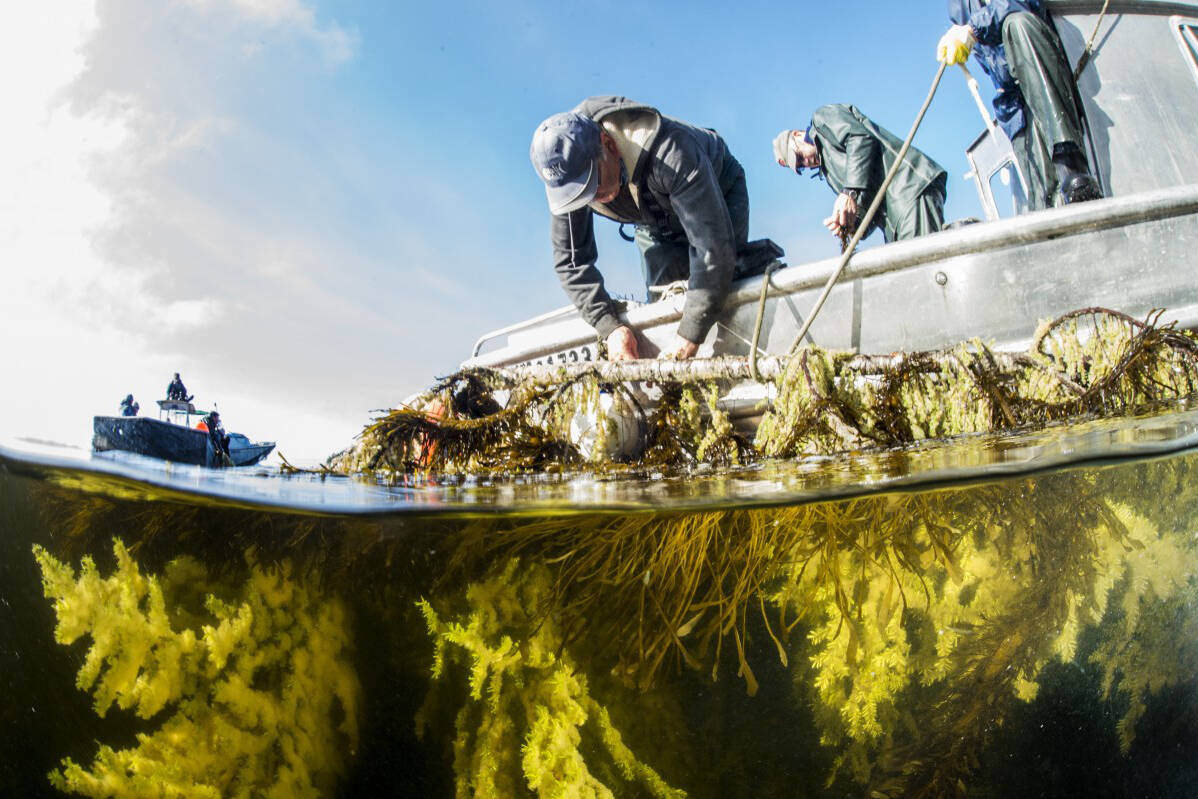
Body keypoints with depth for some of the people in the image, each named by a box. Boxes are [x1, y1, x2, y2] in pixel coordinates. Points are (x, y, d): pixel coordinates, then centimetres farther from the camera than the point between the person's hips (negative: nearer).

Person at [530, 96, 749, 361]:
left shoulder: (672, 155, -46)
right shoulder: (566, 173, -29)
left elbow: (713, 249, -46)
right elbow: (570, 261, -22)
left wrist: (689, 336, -48)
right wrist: (611, 326, -34)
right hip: (656, 223, 4)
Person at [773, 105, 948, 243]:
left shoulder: (822, 116, 12)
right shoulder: (827, 169, 32)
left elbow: (861, 137, -9)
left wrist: (851, 193, -17)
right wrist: (849, 225, -1)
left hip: (908, 186, -9)